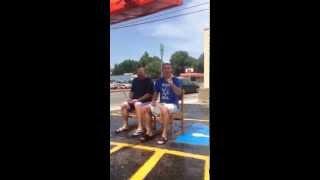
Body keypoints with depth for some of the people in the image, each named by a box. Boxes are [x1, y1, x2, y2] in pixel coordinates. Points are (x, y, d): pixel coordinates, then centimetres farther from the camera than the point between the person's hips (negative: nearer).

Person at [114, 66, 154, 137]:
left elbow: (149, 94, -14)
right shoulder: (135, 80, 13)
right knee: (124, 105, -16)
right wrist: (130, 98, -1)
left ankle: (140, 128, -39)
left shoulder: (149, 81, -7)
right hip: (135, 100, 7)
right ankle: (125, 125, -7)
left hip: (146, 101, -7)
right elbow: (132, 91, 20)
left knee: (137, 105, -37)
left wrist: (138, 99, -20)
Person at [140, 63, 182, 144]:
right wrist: (153, 101, 0)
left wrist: (171, 83, -28)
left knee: (164, 109, -40)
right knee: (145, 109, -11)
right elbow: (156, 93, 19)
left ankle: (164, 135, -33)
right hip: (161, 104, 6)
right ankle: (149, 132, -8)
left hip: (173, 104, -6)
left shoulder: (176, 80, -4)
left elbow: (179, 93, -19)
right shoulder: (159, 81, 10)